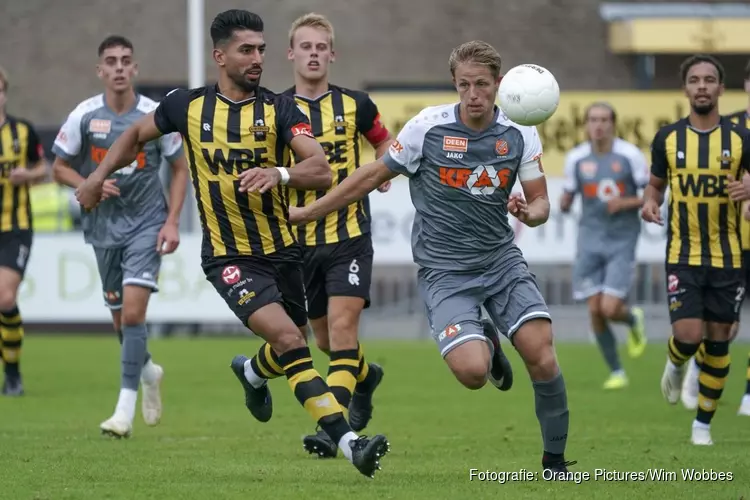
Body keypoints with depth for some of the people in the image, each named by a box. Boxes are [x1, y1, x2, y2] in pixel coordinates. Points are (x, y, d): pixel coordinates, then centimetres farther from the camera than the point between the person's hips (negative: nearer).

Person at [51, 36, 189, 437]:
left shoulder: (155, 115, -7)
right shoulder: (84, 116, -4)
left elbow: (180, 168, 4)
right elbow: (60, 168, 5)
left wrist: (172, 221, -6)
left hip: (146, 223, -3)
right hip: (103, 226, 3)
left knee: (133, 311, -16)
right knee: (121, 318, 10)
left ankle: (126, 407, -14)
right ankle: (148, 372, 42)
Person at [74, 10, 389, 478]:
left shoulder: (279, 109, -6)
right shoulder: (189, 106, -3)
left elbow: (321, 170, -20)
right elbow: (137, 134, 18)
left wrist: (280, 174, -38)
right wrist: (99, 176, 13)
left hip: (282, 250, 3)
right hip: (229, 258, -3)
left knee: (289, 352, 18)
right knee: (289, 340, -22)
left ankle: (253, 372, 56)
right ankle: (348, 441, -27)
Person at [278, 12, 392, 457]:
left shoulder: (355, 105, 0)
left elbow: (384, 141, 17)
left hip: (349, 236, -2)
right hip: (299, 238, 2)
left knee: (342, 326, -17)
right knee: (325, 338, 12)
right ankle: (365, 376, 45)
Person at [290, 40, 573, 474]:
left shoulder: (521, 134, -3)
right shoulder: (428, 127, -10)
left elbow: (541, 203, 4)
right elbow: (373, 176, 2)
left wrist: (529, 212, -21)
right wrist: (309, 212, 5)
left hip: (502, 259, 2)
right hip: (445, 270, -2)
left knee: (542, 356, -16)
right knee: (472, 371, -22)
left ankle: (556, 460, 5)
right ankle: (487, 347, 18)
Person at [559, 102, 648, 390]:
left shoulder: (630, 155, -7)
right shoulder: (576, 158, 1)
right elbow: (567, 199, 12)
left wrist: (626, 203, -18)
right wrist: (564, 203, -12)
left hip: (622, 240, -3)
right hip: (591, 239, 3)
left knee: (610, 309, -13)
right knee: (595, 311, -2)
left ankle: (633, 319, 24)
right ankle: (616, 372, 15)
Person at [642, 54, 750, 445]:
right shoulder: (668, 138, 1)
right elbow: (655, 183, 13)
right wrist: (650, 203, -9)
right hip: (683, 256, -1)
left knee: (718, 341, 5)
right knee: (688, 335, -14)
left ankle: (703, 424, 18)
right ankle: (675, 365, 23)